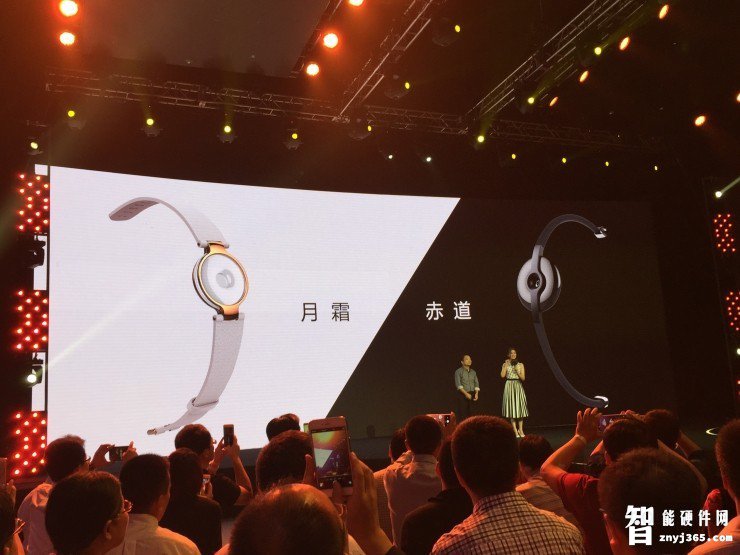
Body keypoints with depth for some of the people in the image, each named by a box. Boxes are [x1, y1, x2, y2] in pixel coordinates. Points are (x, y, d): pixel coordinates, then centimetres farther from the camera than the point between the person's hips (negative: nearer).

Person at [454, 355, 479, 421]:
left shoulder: (473, 372, 15)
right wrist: (466, 393, -18)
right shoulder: (458, 371, -2)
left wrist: (476, 393, -4)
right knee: (462, 414, -8)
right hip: (463, 394, -5)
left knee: (471, 413, 1)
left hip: (472, 395, 5)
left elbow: (476, 383, 13)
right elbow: (458, 384, -10)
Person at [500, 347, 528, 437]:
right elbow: (502, 375, -11)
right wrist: (506, 365, -9)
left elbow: (523, 378, 1)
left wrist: (517, 371, -12)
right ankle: (515, 431, 1)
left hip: (518, 386, 1)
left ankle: (520, 430, 9)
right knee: (512, 407, -2)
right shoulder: (505, 364, 5)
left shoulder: (520, 364, 7)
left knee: (520, 407, 0)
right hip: (509, 386, -1)